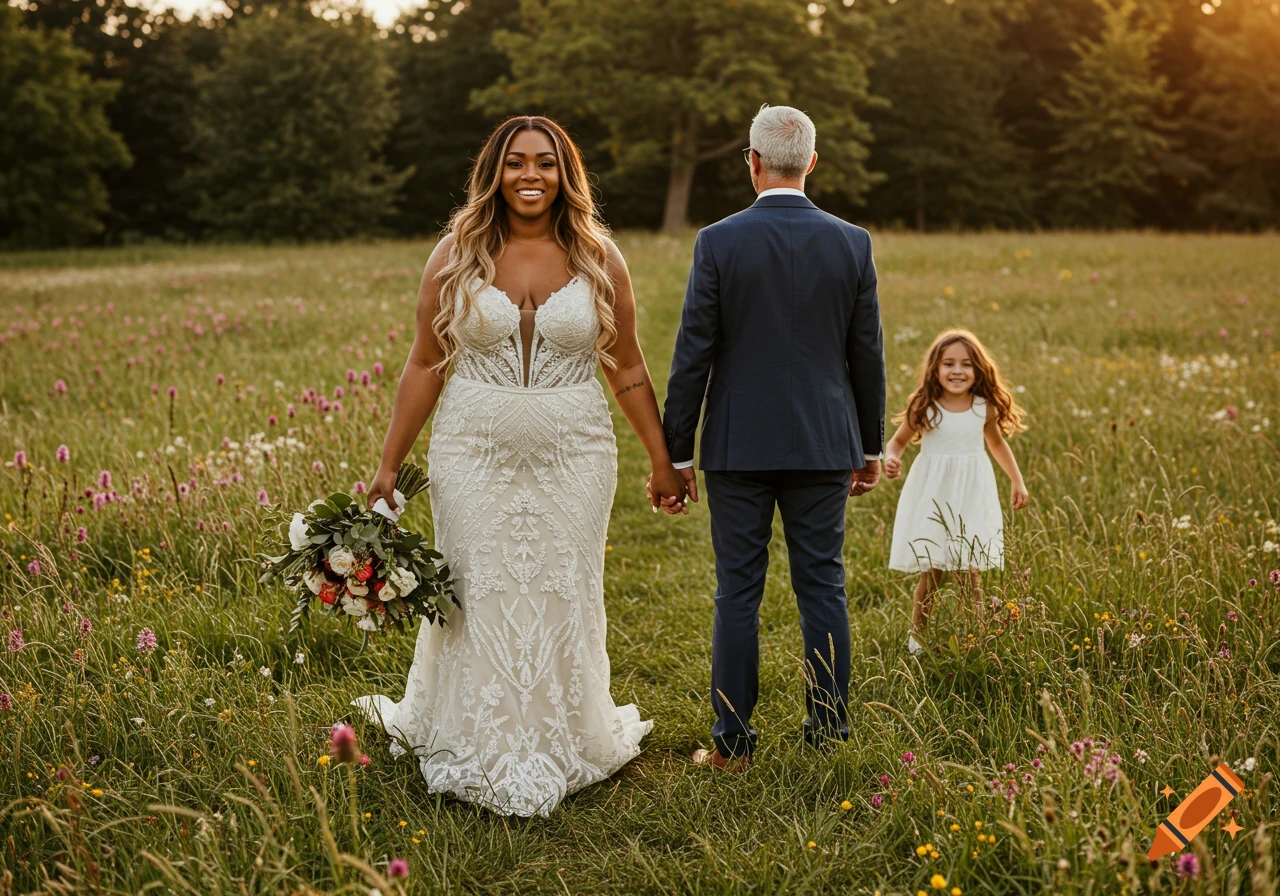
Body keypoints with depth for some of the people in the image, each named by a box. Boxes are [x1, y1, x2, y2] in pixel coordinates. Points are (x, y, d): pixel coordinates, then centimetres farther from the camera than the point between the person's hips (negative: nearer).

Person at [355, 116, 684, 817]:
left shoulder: (598, 260, 2)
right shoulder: (456, 256, 0)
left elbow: (628, 371, 7)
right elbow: (424, 366, 3)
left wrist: (662, 461, 8)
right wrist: (388, 465, 1)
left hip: (572, 460, 1)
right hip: (475, 457, 0)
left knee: (562, 601, 8)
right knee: (477, 600, 4)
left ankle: (559, 747, 27)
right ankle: (477, 753, 21)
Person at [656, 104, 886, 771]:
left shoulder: (718, 243, -7)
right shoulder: (851, 244, 0)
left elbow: (693, 356, -7)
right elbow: (867, 356, 4)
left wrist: (675, 454, 0)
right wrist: (870, 446, 15)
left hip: (738, 445, -2)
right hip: (824, 444, 2)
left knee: (738, 592, 4)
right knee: (822, 587, 9)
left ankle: (732, 742, 9)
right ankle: (828, 732, 14)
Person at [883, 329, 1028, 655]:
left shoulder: (985, 408, -2)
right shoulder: (923, 407, -9)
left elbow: (997, 443, 16)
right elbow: (899, 440, 1)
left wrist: (1017, 481, 19)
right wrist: (890, 459, -21)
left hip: (972, 497, 2)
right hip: (933, 496, -2)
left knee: (971, 572, 0)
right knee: (931, 572, 1)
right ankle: (917, 638, 17)